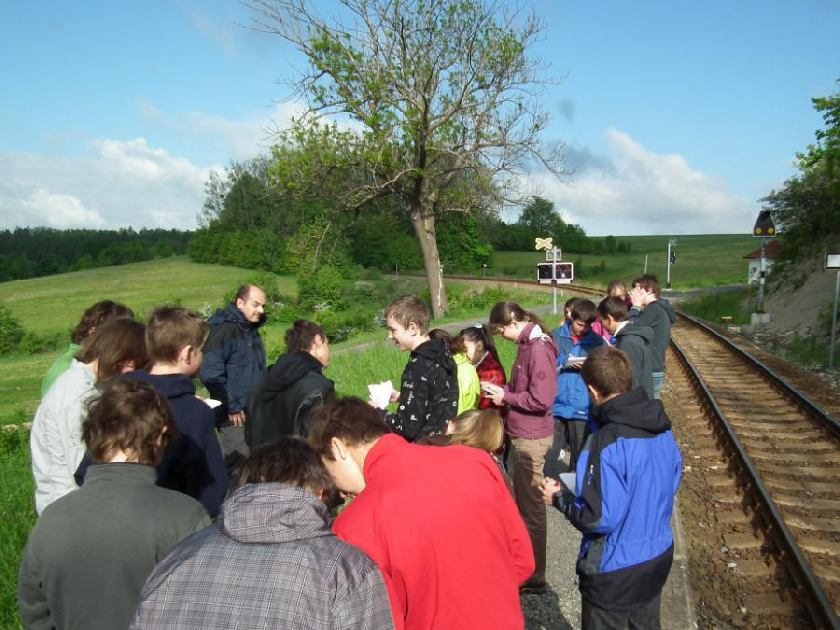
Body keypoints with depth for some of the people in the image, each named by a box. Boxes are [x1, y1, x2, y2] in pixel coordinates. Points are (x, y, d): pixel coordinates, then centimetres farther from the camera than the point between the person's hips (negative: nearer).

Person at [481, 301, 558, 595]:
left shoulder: (538, 348, -21)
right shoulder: (527, 344, 8)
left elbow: (541, 399, -25)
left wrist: (506, 397, -14)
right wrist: (502, 390, 3)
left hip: (531, 438, -10)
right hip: (523, 435, 10)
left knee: (531, 505, 4)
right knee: (524, 501, 21)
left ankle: (534, 577, 19)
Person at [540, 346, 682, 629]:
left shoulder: (607, 443, -30)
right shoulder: (662, 427, -7)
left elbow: (598, 518, -28)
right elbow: (672, 481, 7)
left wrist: (558, 497, -12)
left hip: (615, 569, -6)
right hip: (659, 556, 7)